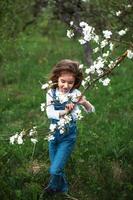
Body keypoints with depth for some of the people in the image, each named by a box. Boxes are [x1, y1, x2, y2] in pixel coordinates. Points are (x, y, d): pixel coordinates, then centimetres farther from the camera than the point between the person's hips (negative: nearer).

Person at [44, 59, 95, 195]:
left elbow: (91, 110, -17)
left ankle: (54, 187, 25)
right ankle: (63, 189, 47)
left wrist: (84, 102, -39)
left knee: (55, 169, -8)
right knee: (56, 168, 19)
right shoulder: (51, 93, -9)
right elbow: (49, 113, -18)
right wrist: (64, 112, -36)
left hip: (68, 137, -3)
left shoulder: (75, 94, -14)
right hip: (54, 134, 3)